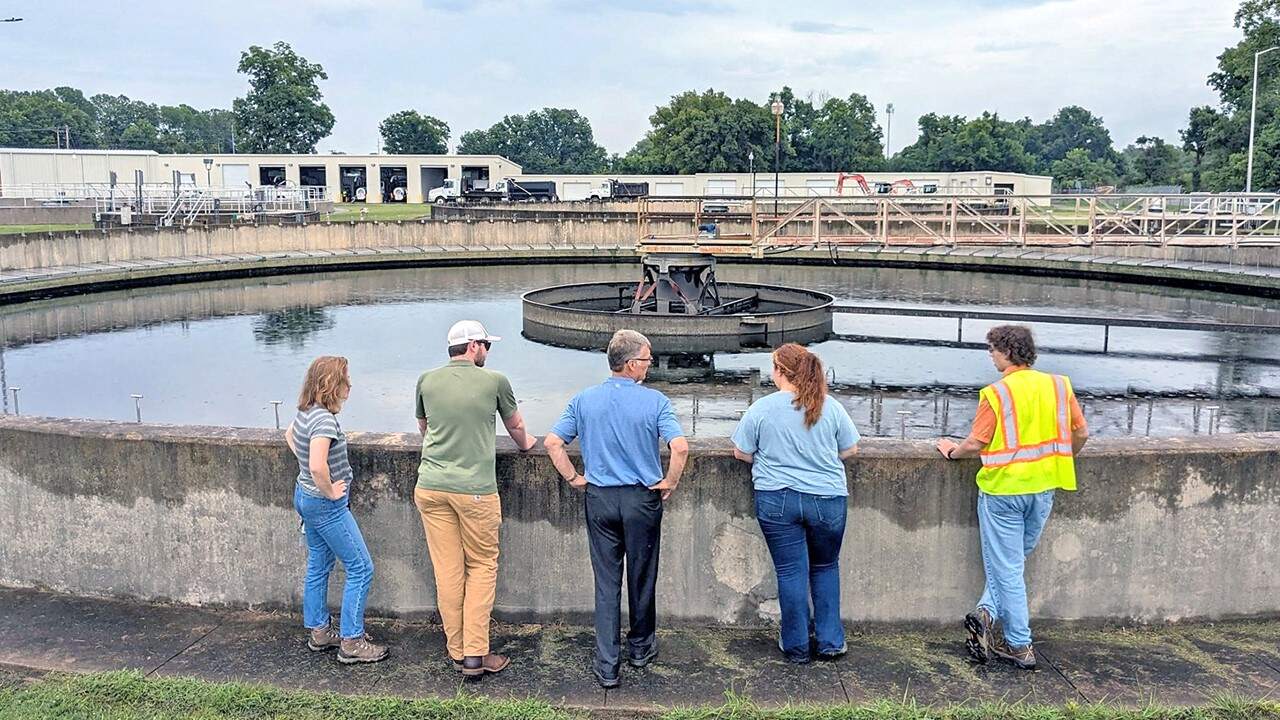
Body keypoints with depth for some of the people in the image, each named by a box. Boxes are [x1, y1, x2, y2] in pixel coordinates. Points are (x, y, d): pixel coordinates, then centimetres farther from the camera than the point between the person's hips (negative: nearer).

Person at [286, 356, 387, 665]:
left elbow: (289, 435, 26)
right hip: (326, 505, -10)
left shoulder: (305, 412, 3)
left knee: (318, 567, 20)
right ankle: (351, 642, 4)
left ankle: (319, 631, 32)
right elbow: (318, 466, -37)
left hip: (306, 497, 10)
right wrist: (330, 491, -21)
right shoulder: (324, 420, -26)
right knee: (361, 569, -1)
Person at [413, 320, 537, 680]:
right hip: (475, 490, -3)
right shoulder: (494, 381, -3)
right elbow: (515, 426, 15)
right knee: (482, 567, 9)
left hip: (430, 488, 4)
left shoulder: (427, 381, 6)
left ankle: (457, 651, 20)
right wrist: (525, 444, 37)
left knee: (447, 569, 9)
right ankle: (476, 654, 8)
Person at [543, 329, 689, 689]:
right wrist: (670, 483, -6)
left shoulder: (584, 400, -2)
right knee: (641, 578, 16)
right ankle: (641, 647, 33)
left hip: (599, 498, 2)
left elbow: (553, 443, -4)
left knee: (606, 582, 8)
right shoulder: (654, 401, -11)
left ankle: (607, 665, 8)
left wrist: (574, 478, 5)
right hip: (642, 498, -2)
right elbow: (680, 447, -21)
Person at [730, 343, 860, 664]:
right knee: (826, 567, 19)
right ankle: (830, 641, 22)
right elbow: (850, 449, 7)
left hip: (777, 500, -1)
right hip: (828, 500, 2)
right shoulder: (831, 407, -3)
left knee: (791, 571, 8)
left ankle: (797, 646, 18)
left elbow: (741, 453, -1)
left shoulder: (761, 408, -8)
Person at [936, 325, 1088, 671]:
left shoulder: (997, 393, -14)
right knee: (1015, 561, 19)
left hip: (1003, 489, -5)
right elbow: (1081, 433, 8)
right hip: (1043, 489, 5)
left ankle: (1020, 645, 9)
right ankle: (987, 613, 5)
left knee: (1006, 568, 5)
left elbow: (975, 445, -15)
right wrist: (1061, 460, 25)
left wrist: (952, 451, 5)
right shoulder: (1059, 385, 2)